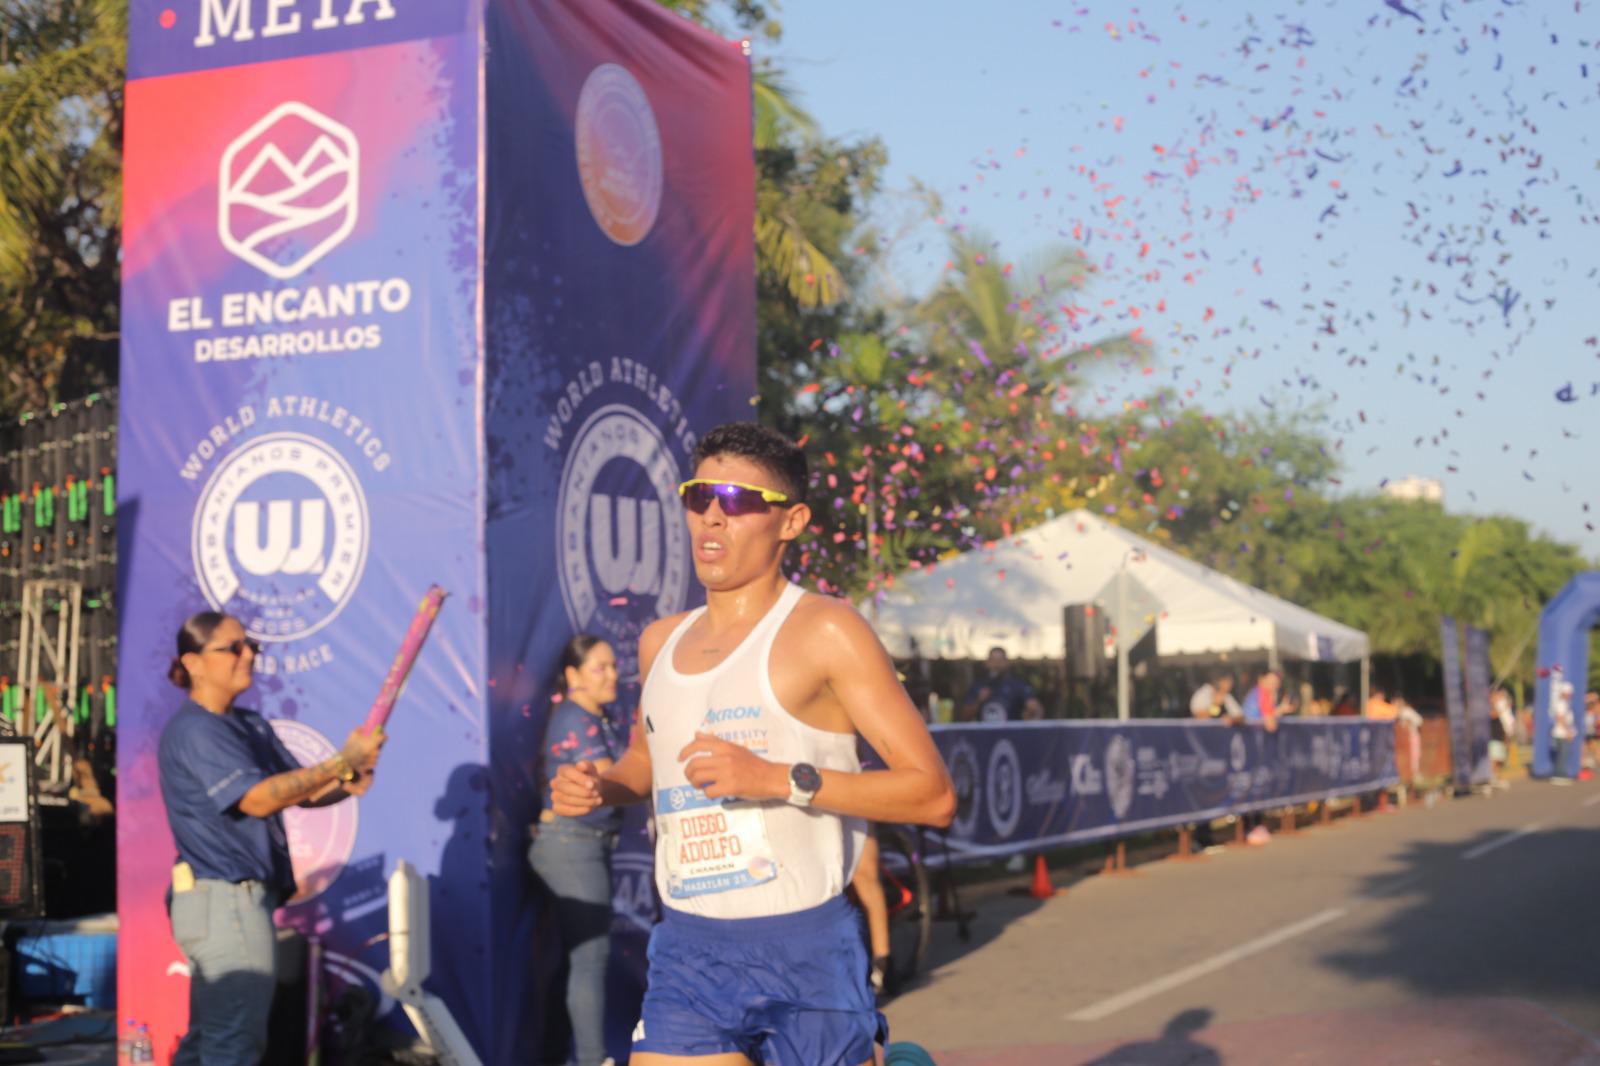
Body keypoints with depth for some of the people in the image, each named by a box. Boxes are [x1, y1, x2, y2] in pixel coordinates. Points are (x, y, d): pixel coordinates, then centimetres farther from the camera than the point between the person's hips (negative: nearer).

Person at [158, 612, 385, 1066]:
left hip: (243, 899, 10)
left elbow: (304, 791, 11)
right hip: (225, 903, -10)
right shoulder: (192, 731, -13)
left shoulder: (251, 725, 15)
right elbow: (258, 798, -23)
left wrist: (347, 785, -11)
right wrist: (342, 763, -21)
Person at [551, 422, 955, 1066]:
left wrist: (784, 780, -20)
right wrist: (602, 788, 9)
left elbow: (933, 794, -11)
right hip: (687, 950, 5)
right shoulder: (660, 642, 12)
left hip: (804, 951, -4)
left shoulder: (823, 632, -7)